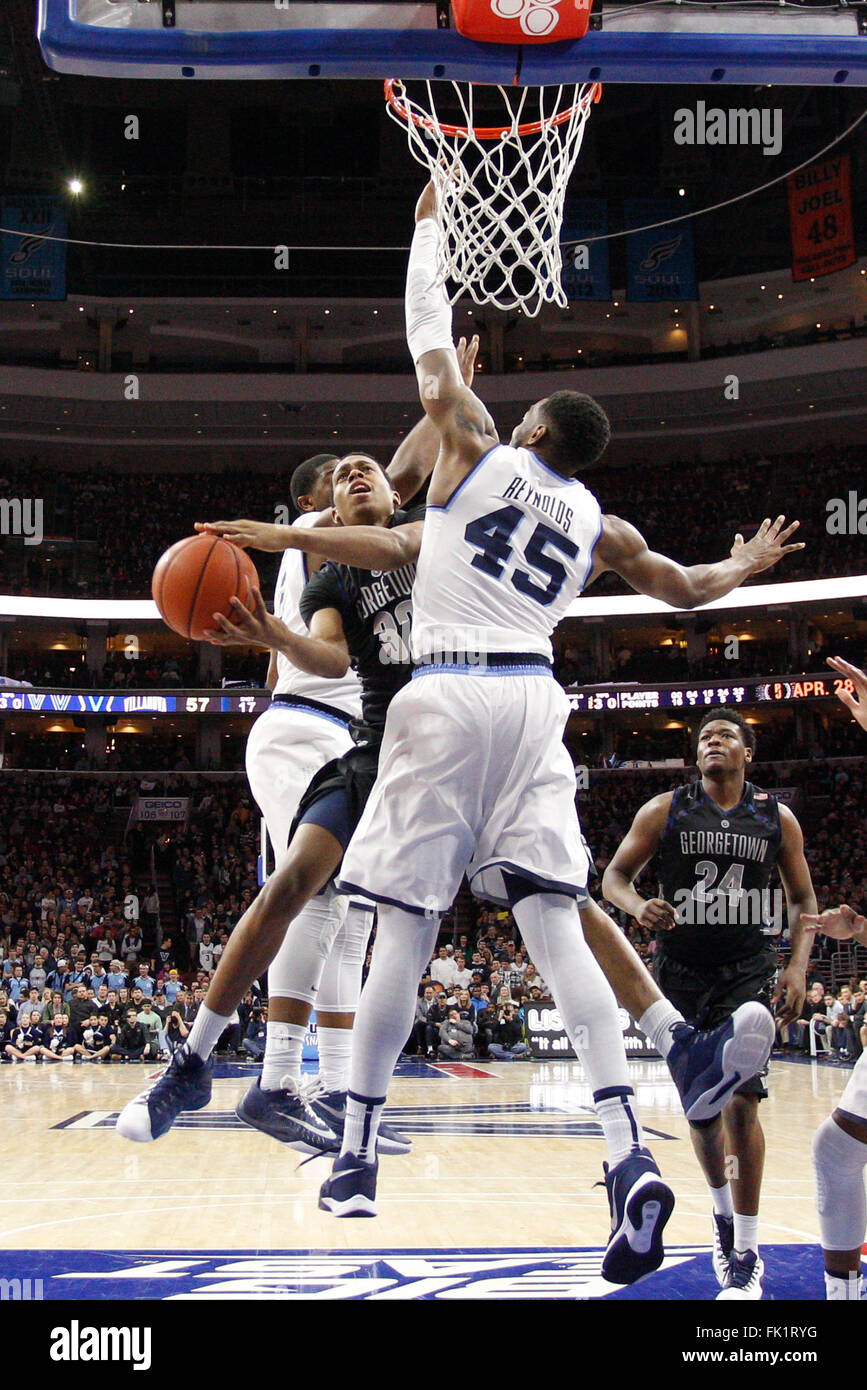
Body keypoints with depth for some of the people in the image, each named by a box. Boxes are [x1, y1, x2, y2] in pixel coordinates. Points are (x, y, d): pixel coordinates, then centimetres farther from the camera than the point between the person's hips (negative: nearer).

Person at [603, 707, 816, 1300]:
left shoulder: (776, 818, 3)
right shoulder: (665, 810, 1)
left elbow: (804, 899, 9)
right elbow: (614, 876, 2)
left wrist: (798, 967, -5)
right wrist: (638, 905, -21)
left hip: (748, 971, -1)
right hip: (682, 972, 1)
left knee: (741, 1099, -15)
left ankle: (747, 1258, -8)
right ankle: (723, 1212, 36)